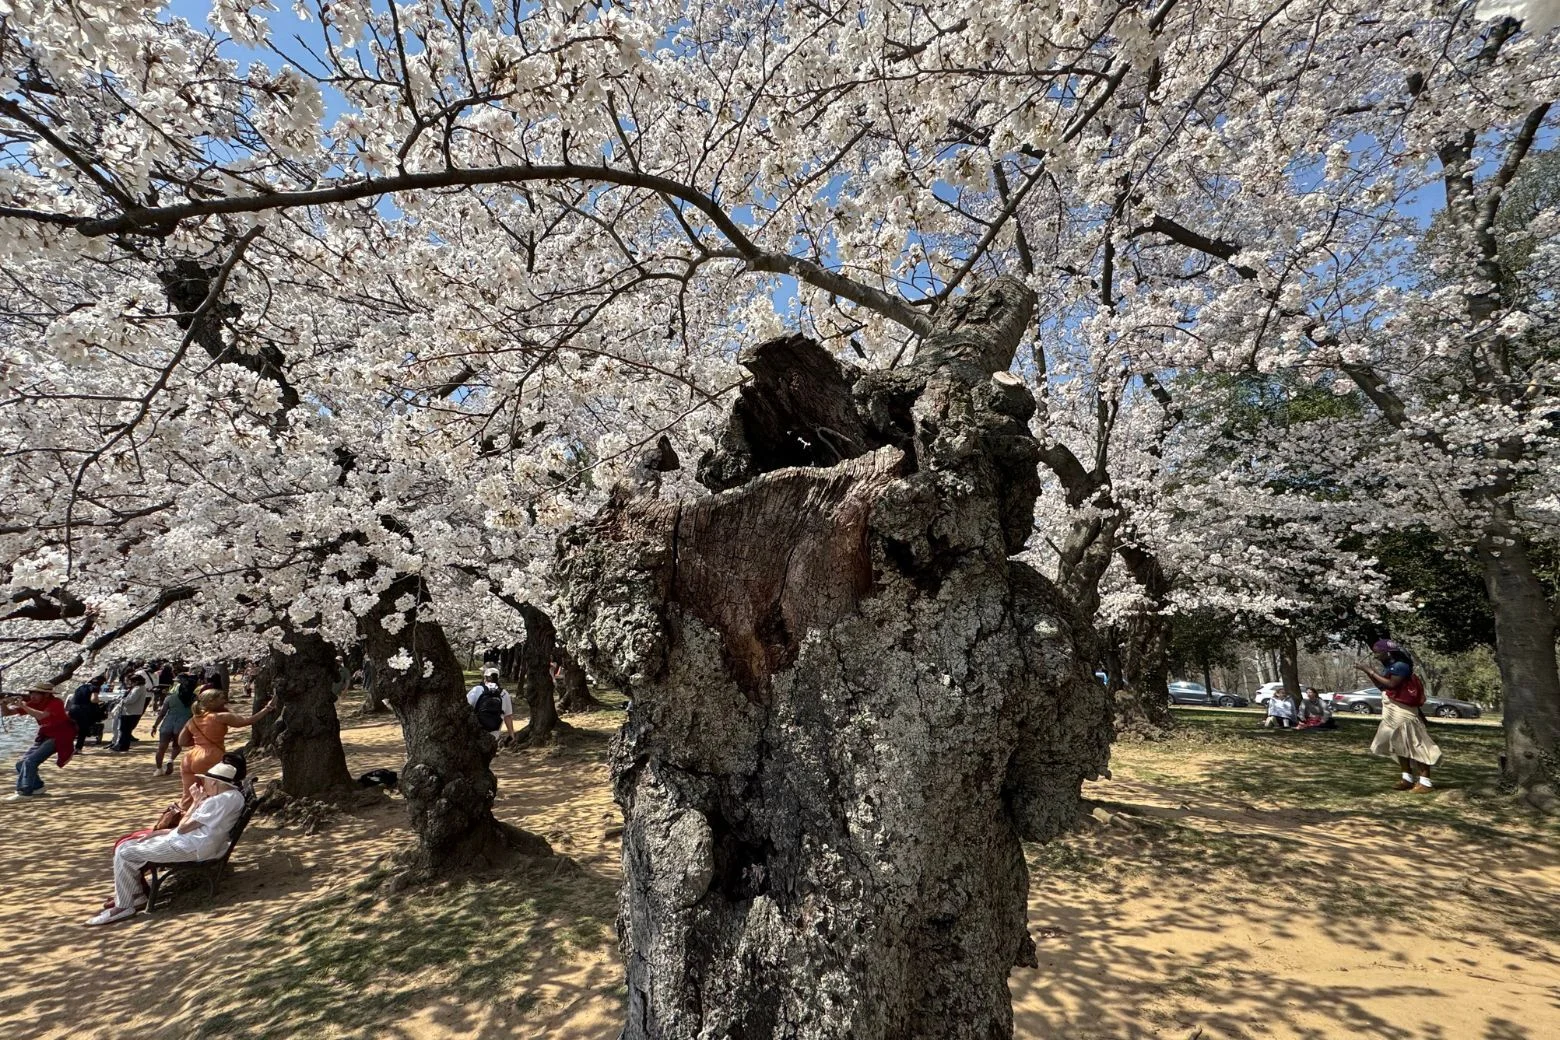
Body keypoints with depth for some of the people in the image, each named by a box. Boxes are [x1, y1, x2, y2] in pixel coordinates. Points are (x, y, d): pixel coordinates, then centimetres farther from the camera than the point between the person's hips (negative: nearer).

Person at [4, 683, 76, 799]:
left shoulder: (56, 703, -18)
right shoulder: (34, 704, 1)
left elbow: (41, 715, -35)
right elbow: (5, 712, 1)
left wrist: (23, 706, -27)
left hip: (58, 738, -8)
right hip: (44, 737, 8)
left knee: (30, 761, -20)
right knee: (21, 763, 6)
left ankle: (24, 792, -17)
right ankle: (37, 787, 22)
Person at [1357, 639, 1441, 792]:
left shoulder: (1400, 665, -17)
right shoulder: (1388, 667, 11)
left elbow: (1391, 684, -27)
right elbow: (1382, 687, 14)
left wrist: (1372, 671, -20)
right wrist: (1367, 672, 6)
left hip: (1403, 711, -10)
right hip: (1392, 712, 10)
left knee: (1415, 745, -6)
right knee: (1399, 745, 14)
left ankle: (1425, 781, -4)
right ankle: (1408, 777, 21)